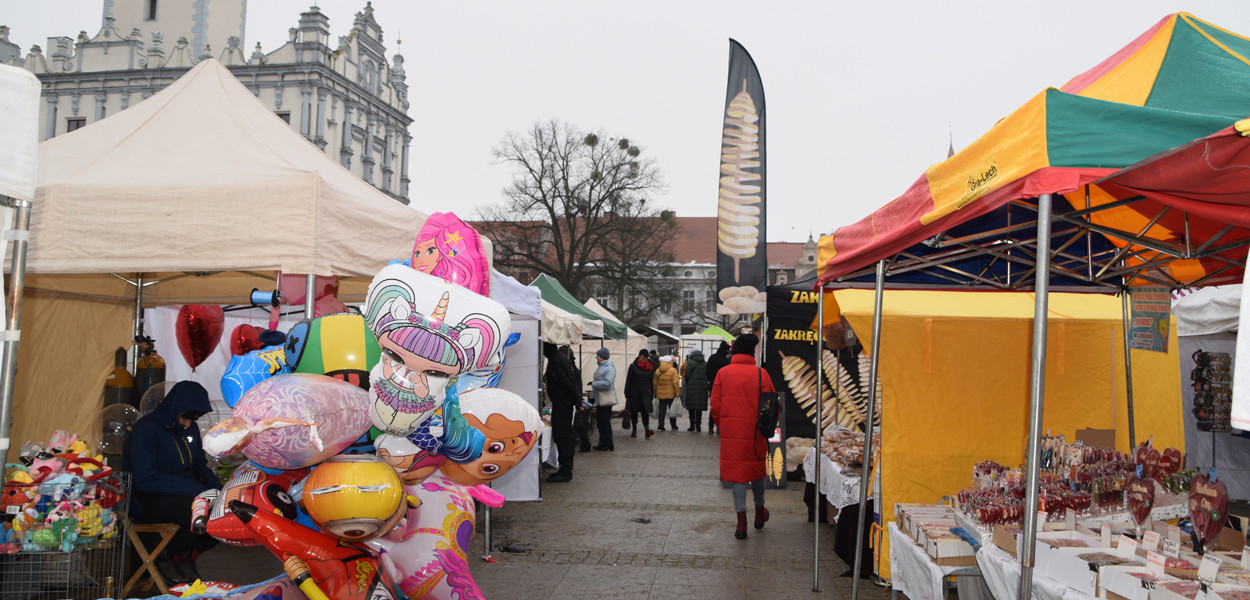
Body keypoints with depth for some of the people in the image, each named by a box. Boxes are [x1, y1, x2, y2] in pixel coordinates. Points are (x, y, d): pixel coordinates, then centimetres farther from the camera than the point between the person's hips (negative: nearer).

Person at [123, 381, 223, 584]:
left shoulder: (190, 428, 9)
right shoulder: (147, 429, -14)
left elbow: (199, 463, 20)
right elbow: (144, 479, -23)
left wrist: (213, 484, -3)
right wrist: (193, 488, -27)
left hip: (184, 494, 8)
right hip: (147, 502, -7)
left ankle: (186, 556, 4)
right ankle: (166, 556, -5)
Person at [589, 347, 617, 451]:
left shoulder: (609, 368, -14)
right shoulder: (600, 367, 15)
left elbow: (607, 383, -24)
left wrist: (594, 384, -16)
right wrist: (593, 396, 21)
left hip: (606, 399, -9)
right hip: (599, 399, 9)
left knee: (605, 421, -5)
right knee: (600, 420, 13)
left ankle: (608, 445, 3)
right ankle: (602, 443, 21)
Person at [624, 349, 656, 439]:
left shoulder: (649, 367, 8)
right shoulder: (633, 366, -3)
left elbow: (651, 381, 15)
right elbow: (628, 380, -3)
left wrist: (652, 392, 12)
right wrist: (627, 393, -7)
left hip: (645, 392, 2)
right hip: (634, 392, -2)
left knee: (645, 411, -11)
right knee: (634, 412, 8)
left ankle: (647, 430, -21)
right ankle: (634, 430, 20)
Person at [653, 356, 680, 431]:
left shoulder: (657, 371, 3)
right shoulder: (673, 371, -9)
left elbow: (654, 383, 8)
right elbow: (675, 383, -13)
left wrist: (655, 393, 17)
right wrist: (677, 393, -8)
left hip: (660, 394, 3)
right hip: (671, 394, -3)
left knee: (662, 410, 8)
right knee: (672, 410, 7)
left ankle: (660, 426, 6)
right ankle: (673, 426, 13)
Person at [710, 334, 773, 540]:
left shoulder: (723, 373, -3)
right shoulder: (761, 374, -5)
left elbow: (715, 407, -2)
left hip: (731, 433, 0)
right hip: (755, 434, 0)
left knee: (737, 475, 5)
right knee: (757, 471, 18)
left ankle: (741, 522, 0)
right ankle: (759, 513, 36)